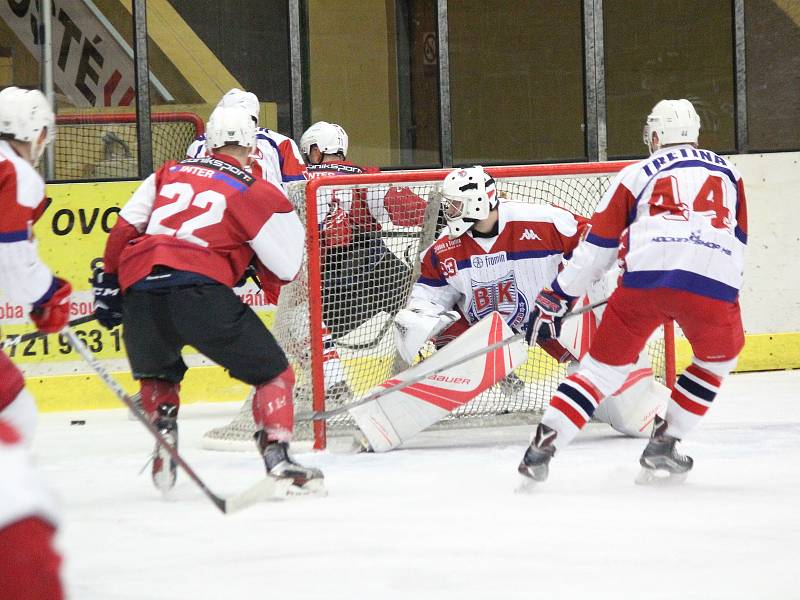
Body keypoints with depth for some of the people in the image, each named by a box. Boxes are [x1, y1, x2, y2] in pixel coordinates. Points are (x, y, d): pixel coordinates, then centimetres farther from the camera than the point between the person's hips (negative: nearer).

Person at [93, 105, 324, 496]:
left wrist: (110, 282, 28)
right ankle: (277, 458, -7)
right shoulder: (256, 194, 11)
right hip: (198, 287, -5)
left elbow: (125, 227, 20)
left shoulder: (169, 173, 24)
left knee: (157, 374, 33)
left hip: (138, 287, 5)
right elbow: (286, 268, 12)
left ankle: (163, 440, 14)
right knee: (271, 371, 7)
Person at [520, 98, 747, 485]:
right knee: (718, 360, 28)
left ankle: (542, 447, 1)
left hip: (646, 278, -1)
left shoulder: (636, 174, 20)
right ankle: (661, 448, 20)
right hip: (715, 287, 1)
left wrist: (556, 299, 23)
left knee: (605, 364, 13)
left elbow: (596, 249, 17)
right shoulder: (728, 173, 28)